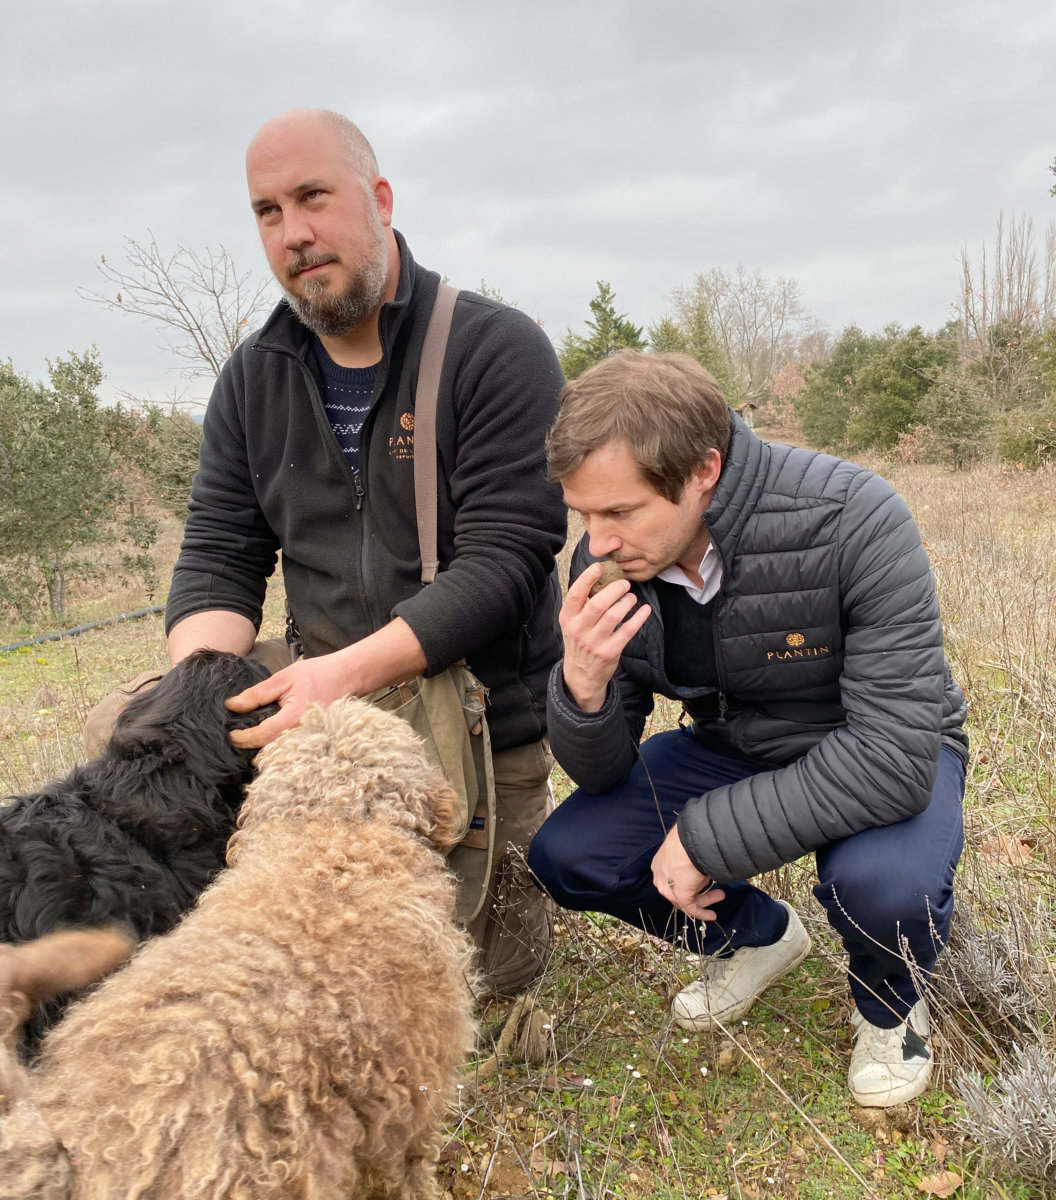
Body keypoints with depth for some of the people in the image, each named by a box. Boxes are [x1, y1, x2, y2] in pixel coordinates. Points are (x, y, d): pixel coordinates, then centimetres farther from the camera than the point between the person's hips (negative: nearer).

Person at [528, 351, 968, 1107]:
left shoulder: (853, 520, -31)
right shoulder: (608, 563, -17)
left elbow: (897, 754, -33)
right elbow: (602, 774, -11)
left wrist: (707, 838, -30)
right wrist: (584, 688, -34)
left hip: (889, 754, -4)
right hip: (731, 748, 4)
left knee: (882, 883, -36)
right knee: (565, 858, -11)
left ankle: (891, 1004, 5)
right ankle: (758, 936, 18)